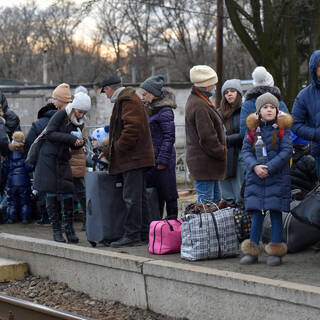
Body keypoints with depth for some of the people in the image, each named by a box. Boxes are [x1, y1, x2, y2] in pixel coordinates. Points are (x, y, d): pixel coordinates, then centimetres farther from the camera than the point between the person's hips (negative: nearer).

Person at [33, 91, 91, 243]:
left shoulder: (77, 122, 9)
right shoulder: (61, 114, -9)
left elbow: (73, 145, 13)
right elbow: (49, 133, -16)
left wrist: (79, 143, -10)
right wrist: (69, 138, -22)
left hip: (63, 160, 5)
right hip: (49, 158, -5)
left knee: (67, 193, -3)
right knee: (52, 194, -2)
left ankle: (69, 227, 5)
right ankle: (56, 229, 4)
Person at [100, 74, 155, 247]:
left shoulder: (128, 101, -12)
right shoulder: (124, 100, 22)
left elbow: (132, 128, -23)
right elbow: (119, 130, 29)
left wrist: (118, 148, -16)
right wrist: (108, 148, 24)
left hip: (133, 158, -11)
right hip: (135, 157, 11)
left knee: (131, 197, -9)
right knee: (138, 196, 12)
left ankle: (131, 234, -9)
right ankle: (143, 232, 17)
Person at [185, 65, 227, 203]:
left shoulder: (194, 100, 15)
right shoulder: (200, 106, -20)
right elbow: (207, 137, -23)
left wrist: (221, 150, 15)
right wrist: (222, 152, -11)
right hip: (204, 163, -11)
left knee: (216, 199, 16)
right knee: (205, 201, -7)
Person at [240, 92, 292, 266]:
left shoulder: (282, 128, -1)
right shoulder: (253, 129, 6)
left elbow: (286, 151, -8)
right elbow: (246, 150, 4)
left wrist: (269, 167, -15)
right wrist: (255, 166, -13)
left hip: (277, 178, -2)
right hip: (255, 179, 2)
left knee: (276, 212, -1)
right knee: (256, 214, 5)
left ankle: (275, 252, 7)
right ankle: (252, 252, 11)